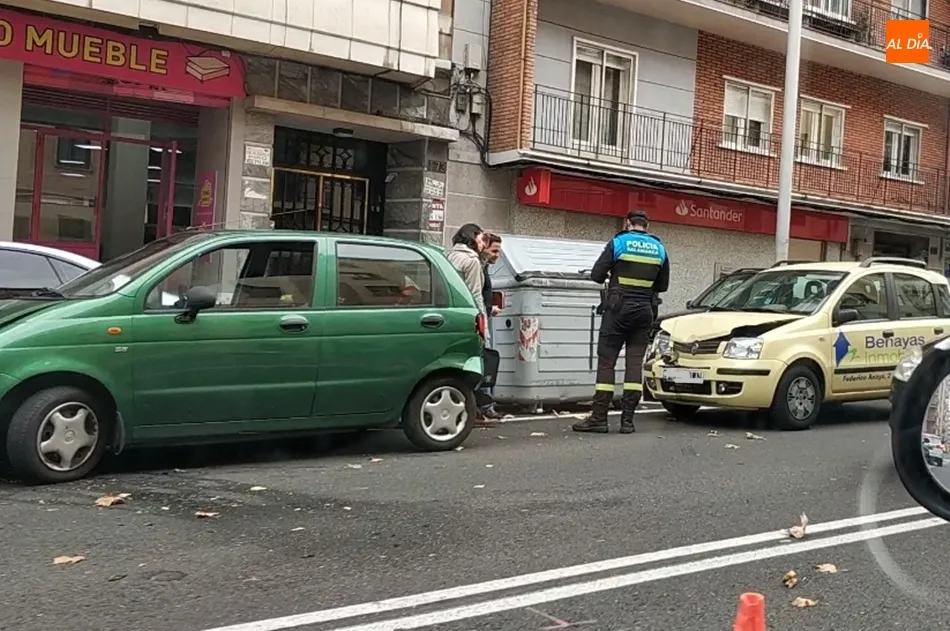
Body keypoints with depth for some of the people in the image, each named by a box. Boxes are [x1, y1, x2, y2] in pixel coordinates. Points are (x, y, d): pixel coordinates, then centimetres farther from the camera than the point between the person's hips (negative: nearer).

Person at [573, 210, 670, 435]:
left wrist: (610, 279, 16)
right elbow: (662, 286, 14)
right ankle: (627, 420, 1)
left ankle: (599, 418, -4)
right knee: (635, 363, 4)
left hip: (618, 308, -4)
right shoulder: (659, 249, 9)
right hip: (644, 311, 4)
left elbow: (596, 275, -5)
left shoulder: (618, 243, -3)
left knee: (606, 362, -1)